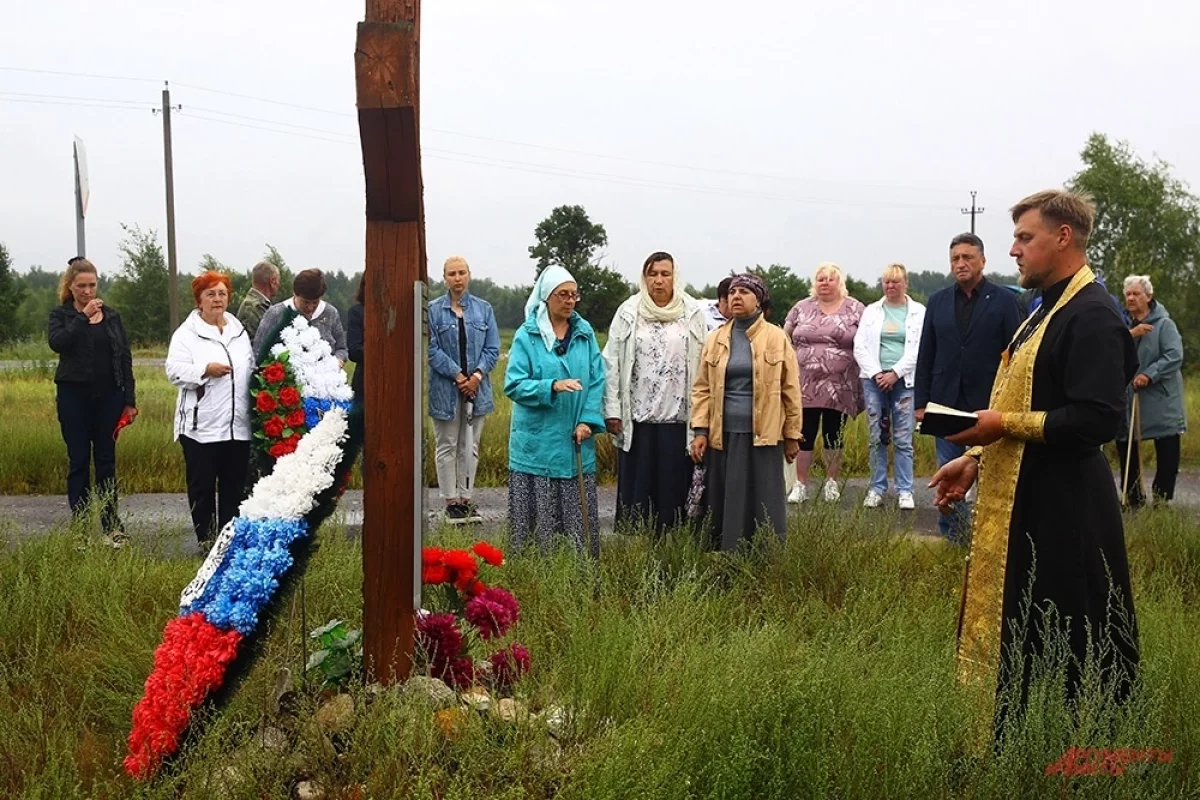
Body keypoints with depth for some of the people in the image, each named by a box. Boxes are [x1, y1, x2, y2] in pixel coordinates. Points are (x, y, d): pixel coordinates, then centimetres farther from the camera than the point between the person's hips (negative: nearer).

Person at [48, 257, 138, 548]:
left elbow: (124, 357, 6)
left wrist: (129, 400, 2)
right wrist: (83, 316, -22)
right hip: (73, 396, -1)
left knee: (106, 461, 5)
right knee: (78, 461, 3)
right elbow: (57, 343, -18)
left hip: (108, 395, 1)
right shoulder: (60, 314, 3)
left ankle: (111, 525, 8)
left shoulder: (111, 316, 7)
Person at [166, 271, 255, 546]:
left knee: (234, 485, 9)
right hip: (201, 425, -5)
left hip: (238, 425, 5)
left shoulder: (240, 331, 15)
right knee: (202, 486, 3)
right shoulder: (186, 333, -2)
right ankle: (205, 541, 12)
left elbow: (251, 369, 21)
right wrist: (205, 369, -23)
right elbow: (174, 371, -12)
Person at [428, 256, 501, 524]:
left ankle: (466, 499, 17)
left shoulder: (484, 309, 6)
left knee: (470, 447, 9)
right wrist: (458, 375, -13)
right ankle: (451, 502, 12)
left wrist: (477, 376, -10)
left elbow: (493, 349, 3)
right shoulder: (433, 310, -2)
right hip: (445, 389, -2)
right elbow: (431, 349, -7)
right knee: (447, 447, 5)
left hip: (476, 388, 3)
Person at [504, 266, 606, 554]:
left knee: (578, 514, 6)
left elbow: (597, 380, 5)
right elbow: (513, 385, -8)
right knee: (539, 515, 0)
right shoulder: (527, 335, -2)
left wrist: (589, 420, -8)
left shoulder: (585, 333, 7)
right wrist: (552, 386, -22)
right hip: (537, 441, -3)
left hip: (576, 442, 3)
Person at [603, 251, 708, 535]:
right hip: (637, 417, 0)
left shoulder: (693, 314, 3)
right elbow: (611, 364, 3)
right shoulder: (628, 314, 4)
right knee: (637, 485, 5)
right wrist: (612, 411, -3)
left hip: (679, 418, 0)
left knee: (674, 485, 3)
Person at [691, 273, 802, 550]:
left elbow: (790, 389, 1)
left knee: (764, 504, 3)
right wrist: (700, 431, -3)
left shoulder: (776, 338, 0)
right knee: (725, 504, 6)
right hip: (723, 436, 2)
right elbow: (702, 388, 6)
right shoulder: (715, 339, 7)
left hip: (763, 435, -2)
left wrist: (792, 435, 1)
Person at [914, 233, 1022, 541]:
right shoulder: (938, 301, 8)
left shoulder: (1004, 300, -2)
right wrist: (921, 401, 3)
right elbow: (925, 355, 8)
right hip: (946, 403, 3)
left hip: (989, 404, -3)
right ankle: (951, 536, 18)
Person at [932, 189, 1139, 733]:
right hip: (1021, 503, 10)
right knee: (1015, 633, 16)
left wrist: (1003, 425, -21)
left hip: (1061, 512, -10)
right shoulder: (1048, 309, 16)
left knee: (1062, 655, -1)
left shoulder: (1092, 316, -16)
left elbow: (1097, 421, -25)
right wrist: (974, 460, 14)